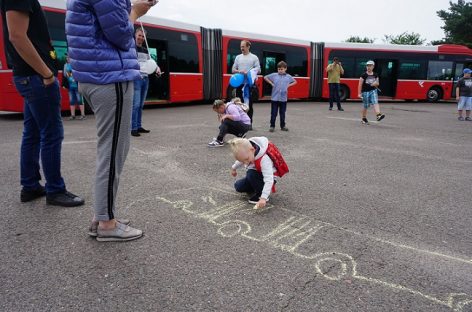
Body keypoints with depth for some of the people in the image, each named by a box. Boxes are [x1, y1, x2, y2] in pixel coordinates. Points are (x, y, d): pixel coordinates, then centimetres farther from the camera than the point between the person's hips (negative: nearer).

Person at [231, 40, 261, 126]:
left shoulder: (254, 57, 2)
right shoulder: (238, 57, 11)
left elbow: (258, 70, -2)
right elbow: (233, 70, 10)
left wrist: (249, 73, -18)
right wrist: (239, 71, -11)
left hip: (250, 83, -3)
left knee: (249, 104, 1)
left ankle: (249, 123, 7)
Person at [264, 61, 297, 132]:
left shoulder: (288, 77, 5)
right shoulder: (274, 75, -1)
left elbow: (295, 82, 20)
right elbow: (265, 77, 8)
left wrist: (288, 85, 5)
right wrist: (271, 83, 0)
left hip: (283, 99, 2)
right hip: (274, 98, -2)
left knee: (282, 113, 11)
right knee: (273, 113, 2)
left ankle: (283, 126, 22)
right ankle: (272, 126, 11)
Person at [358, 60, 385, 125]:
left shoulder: (375, 75, 7)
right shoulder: (364, 75, -5)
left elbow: (377, 83, 18)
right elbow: (360, 85, -6)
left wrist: (376, 84, -6)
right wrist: (359, 93, -11)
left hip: (373, 91, 3)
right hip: (365, 92, -3)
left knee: (375, 102, -18)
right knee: (366, 106, 6)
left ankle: (378, 115, -30)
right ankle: (364, 118, 21)